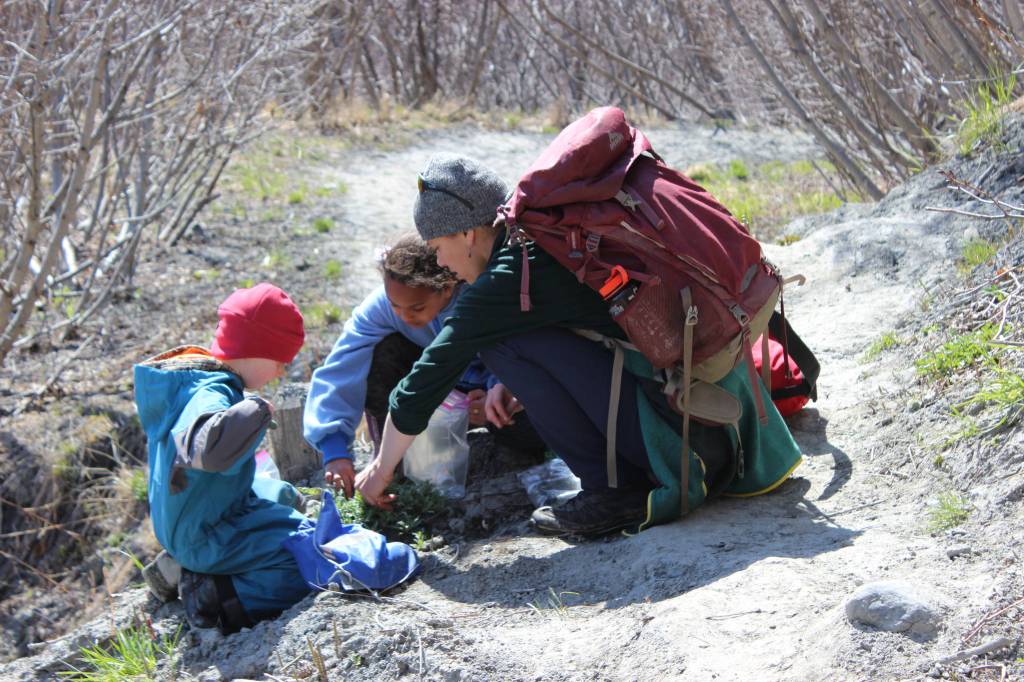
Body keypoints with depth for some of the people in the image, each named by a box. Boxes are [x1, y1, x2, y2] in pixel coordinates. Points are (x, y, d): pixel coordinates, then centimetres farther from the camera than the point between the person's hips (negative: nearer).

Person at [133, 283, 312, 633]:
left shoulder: (190, 377, 6)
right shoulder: (210, 394, -26)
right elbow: (213, 446, -48)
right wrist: (256, 409, -33)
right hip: (207, 535, -10)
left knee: (284, 495, 35)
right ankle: (214, 597, -12)